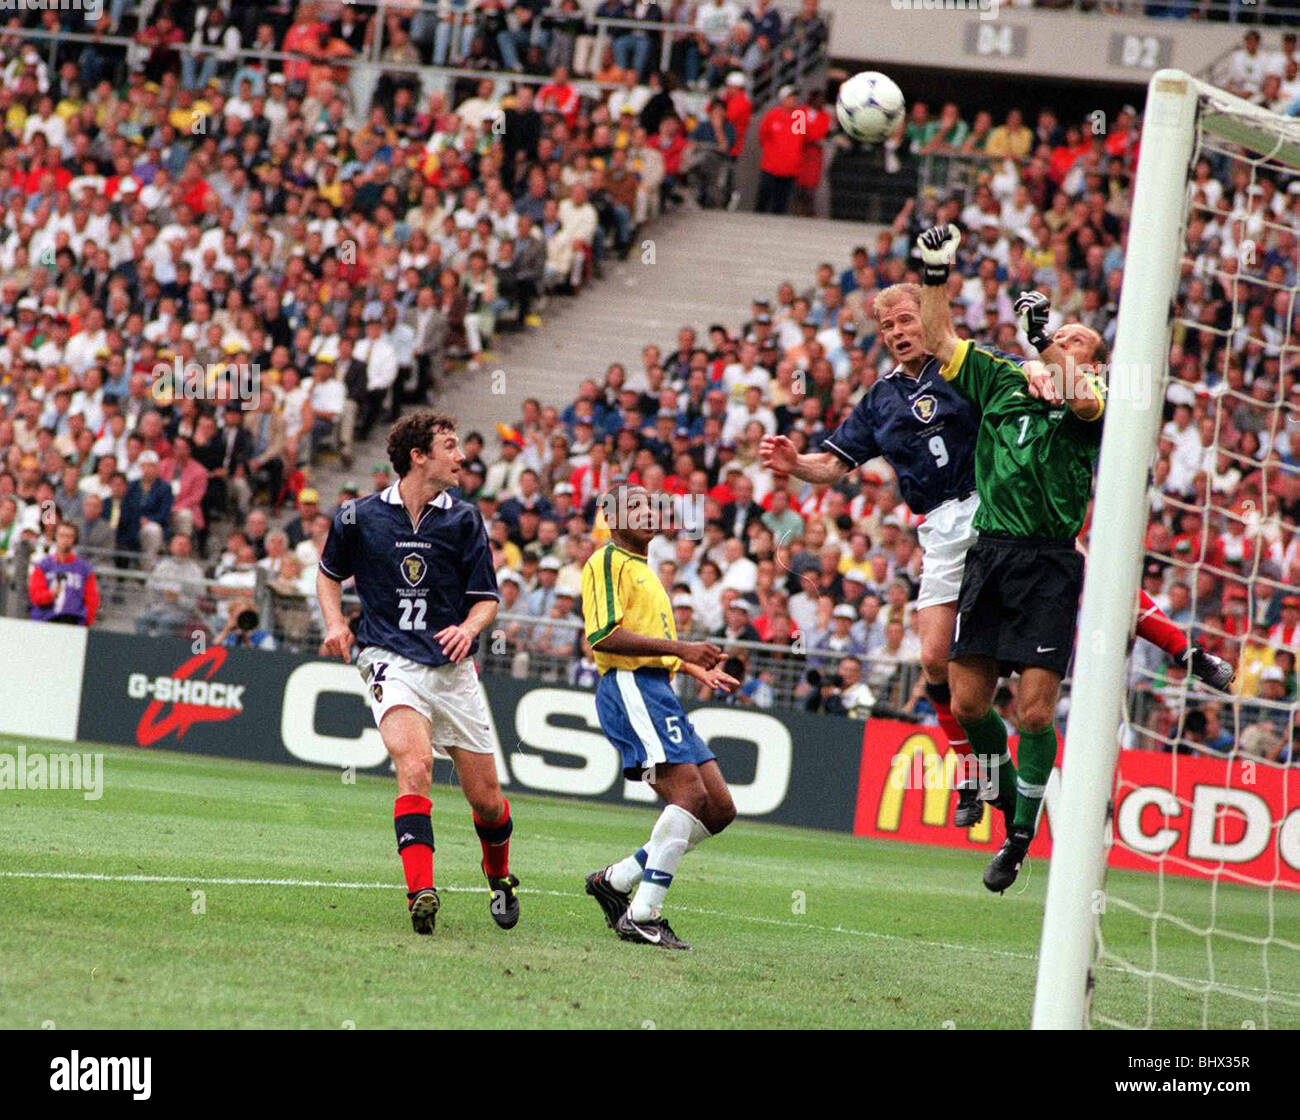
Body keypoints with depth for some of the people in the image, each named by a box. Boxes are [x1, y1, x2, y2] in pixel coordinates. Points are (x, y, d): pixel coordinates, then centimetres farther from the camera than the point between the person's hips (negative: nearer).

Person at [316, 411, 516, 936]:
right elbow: (329, 574, 19)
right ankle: (421, 891, -34)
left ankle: (499, 874, 35)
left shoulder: (464, 520, 3)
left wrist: (467, 628, -13)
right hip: (390, 661, -2)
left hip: (452, 667, 2)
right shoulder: (359, 516, 1)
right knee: (415, 761, -29)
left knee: (486, 798, 4)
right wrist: (335, 623, 1)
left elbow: (487, 598, 8)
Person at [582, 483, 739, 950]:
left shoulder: (644, 570, 26)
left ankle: (616, 880, 11)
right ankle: (643, 916, -21)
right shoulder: (607, 561, -4)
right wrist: (680, 648, -19)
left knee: (720, 809, 4)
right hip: (629, 688, -10)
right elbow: (603, 635, -16)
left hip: (659, 690, 10)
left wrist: (700, 671, 25)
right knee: (690, 792, -22)